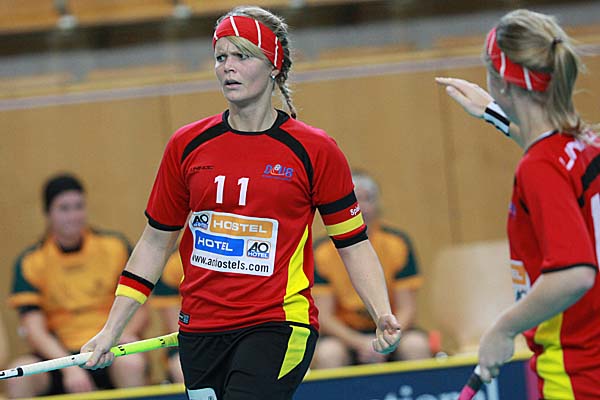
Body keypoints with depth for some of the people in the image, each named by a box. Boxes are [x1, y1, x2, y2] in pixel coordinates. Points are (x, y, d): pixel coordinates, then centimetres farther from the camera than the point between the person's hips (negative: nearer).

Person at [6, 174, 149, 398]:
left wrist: (124, 334, -16)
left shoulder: (115, 248, 5)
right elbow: (34, 332, -6)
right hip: (59, 354, 0)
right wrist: (70, 368, -23)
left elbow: (138, 311, 8)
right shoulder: (30, 263, 1)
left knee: (131, 363, -35)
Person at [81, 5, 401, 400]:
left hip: (279, 327, -4)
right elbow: (156, 242, 14)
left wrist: (383, 316, -14)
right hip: (200, 333, 4)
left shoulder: (315, 151, -3)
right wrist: (111, 331, 11)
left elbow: (354, 244, 2)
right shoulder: (188, 146, 6)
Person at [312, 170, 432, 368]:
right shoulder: (322, 252, -7)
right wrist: (360, 343, -26)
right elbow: (323, 317, -9)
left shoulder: (397, 244, -5)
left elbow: (407, 310, -6)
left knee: (416, 345, -30)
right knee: (328, 353, -33)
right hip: (345, 335, -1)